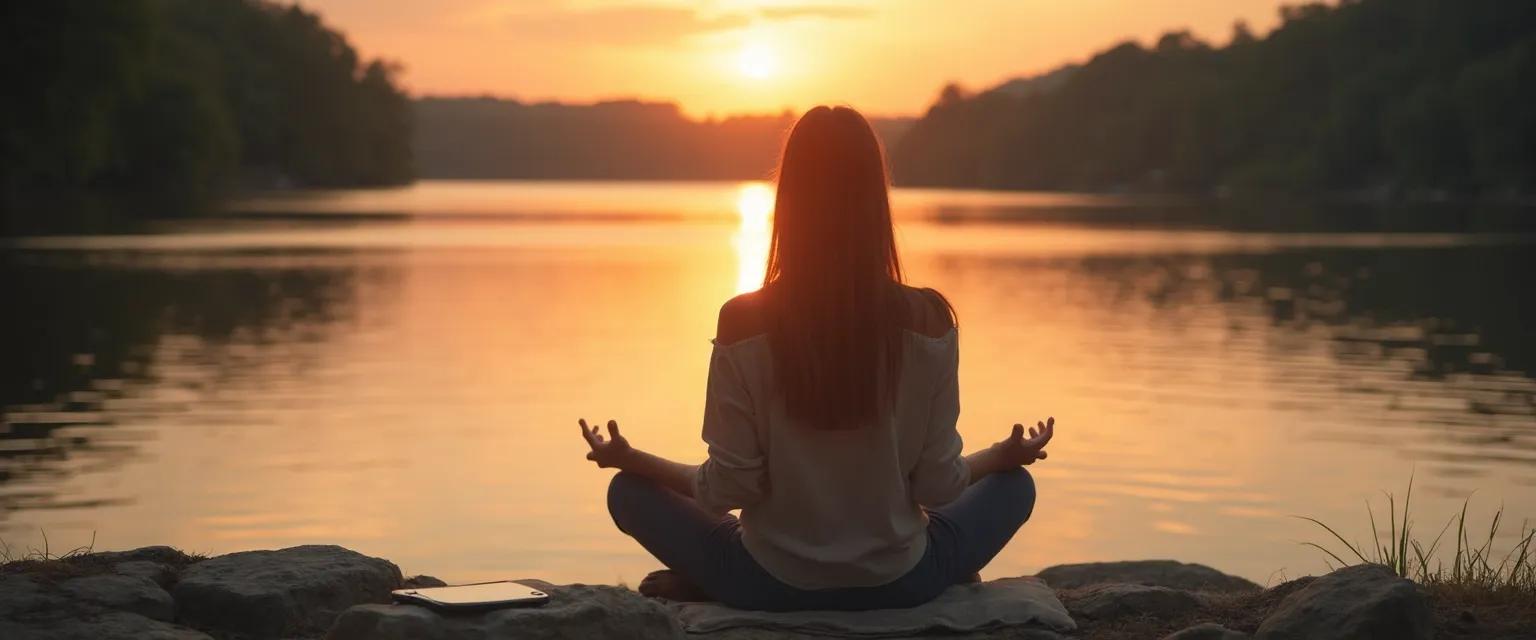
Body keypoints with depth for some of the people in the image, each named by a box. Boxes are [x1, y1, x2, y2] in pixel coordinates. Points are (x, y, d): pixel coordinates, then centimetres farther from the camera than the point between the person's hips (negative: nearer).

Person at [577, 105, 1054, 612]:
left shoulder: (744, 322, -16)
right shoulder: (928, 321, -14)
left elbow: (728, 490, -12)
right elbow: (938, 486, -7)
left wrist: (630, 459, 6)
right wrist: (1007, 455, 14)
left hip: (774, 584, 0)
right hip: (897, 581, 0)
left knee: (631, 491, 22)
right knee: (1013, 486, 28)